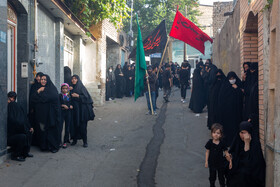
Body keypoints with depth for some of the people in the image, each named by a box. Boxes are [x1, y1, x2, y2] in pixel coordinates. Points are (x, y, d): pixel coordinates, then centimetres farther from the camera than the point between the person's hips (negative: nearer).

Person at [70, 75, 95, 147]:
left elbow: (87, 97, -8)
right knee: (75, 124, 2)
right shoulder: (71, 88, 11)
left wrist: (78, 96, -17)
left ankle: (85, 141, 3)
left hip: (82, 109, -4)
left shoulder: (82, 87, -2)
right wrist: (69, 90, -4)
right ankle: (75, 139, 14)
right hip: (74, 109, 4)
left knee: (83, 125, -4)